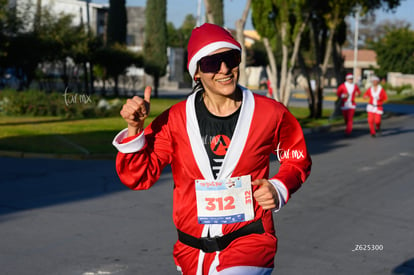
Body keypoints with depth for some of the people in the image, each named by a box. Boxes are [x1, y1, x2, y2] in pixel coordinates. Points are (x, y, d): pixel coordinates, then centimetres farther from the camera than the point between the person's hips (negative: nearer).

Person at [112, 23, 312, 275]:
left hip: (250, 243, -3)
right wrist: (135, 129, -15)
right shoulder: (176, 119, -3)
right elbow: (139, 177, -1)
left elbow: (298, 159, 11)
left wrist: (279, 188, -8)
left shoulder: (269, 113, -4)